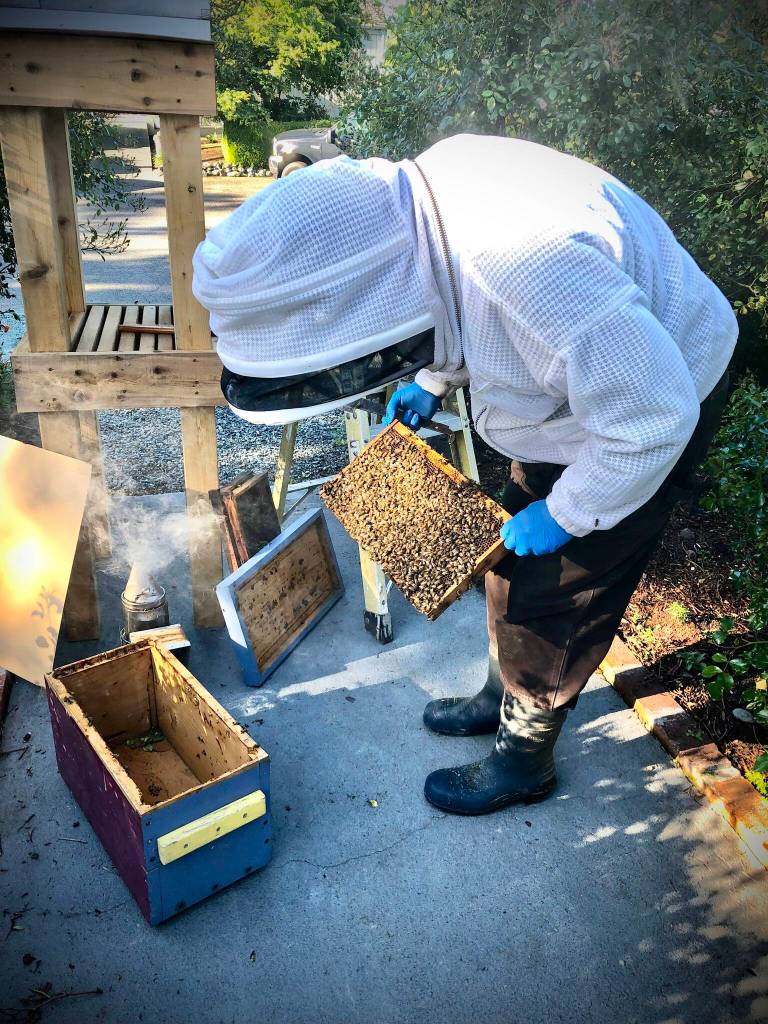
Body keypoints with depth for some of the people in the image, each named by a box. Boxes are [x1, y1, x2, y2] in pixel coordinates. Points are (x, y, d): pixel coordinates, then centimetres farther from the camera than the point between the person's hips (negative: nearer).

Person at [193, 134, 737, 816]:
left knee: (552, 596, 2)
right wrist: (432, 381, 8)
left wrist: (563, 515, -20)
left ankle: (522, 761, 26)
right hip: (592, 371, 8)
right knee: (512, 558, 17)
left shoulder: (524, 263, -43)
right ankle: (504, 696, 40)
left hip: (660, 405, -8)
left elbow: (652, 418, -33)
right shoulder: (410, 197, -15)